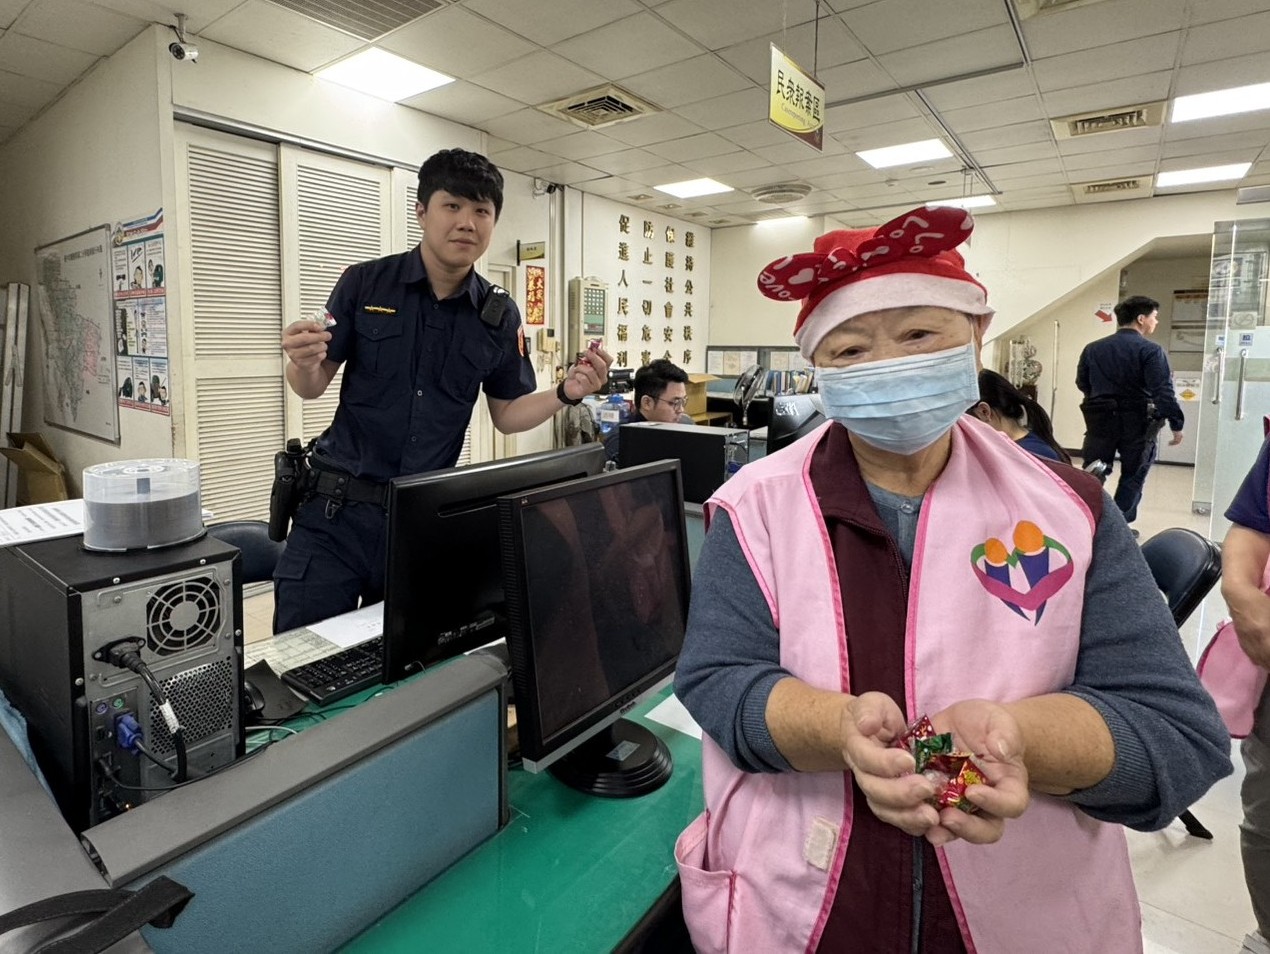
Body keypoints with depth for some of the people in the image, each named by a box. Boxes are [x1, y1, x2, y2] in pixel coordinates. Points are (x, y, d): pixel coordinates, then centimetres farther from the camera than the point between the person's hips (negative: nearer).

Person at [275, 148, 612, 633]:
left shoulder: (499, 315, 1)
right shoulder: (364, 283, -4)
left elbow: (506, 414, 6)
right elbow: (312, 387, 1)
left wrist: (565, 394, -11)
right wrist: (303, 363, -22)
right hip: (336, 508, -1)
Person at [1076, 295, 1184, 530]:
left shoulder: (1092, 348, 5)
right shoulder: (1151, 350, -11)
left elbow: (1082, 383, 14)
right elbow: (1163, 392, -17)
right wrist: (1176, 424, -11)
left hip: (1100, 420, 3)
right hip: (1137, 422, -3)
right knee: (1133, 477, 10)